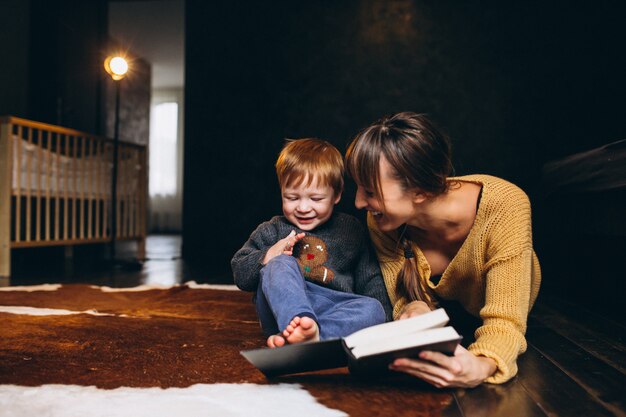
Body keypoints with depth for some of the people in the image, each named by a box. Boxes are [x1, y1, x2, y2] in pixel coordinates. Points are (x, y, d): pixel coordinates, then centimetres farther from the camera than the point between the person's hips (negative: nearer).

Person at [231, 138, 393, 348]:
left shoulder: (351, 230, 16)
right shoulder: (271, 231, 14)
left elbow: (371, 279, 17)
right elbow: (240, 275, 11)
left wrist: (381, 312, -3)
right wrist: (268, 257, -10)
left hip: (334, 312, 2)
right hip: (281, 307, -1)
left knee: (373, 308, -26)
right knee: (280, 264, -26)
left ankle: (289, 336, -45)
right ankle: (306, 328, -53)